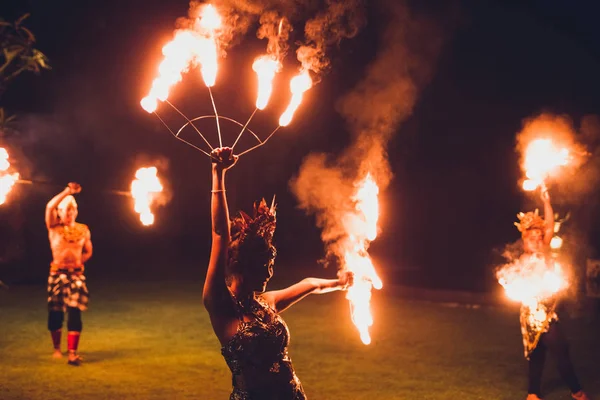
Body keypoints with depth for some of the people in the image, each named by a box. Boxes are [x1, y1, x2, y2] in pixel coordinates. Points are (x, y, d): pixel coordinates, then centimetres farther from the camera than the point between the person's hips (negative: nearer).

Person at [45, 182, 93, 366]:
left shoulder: (83, 230, 7)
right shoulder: (54, 227, 0)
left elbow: (88, 252, 17)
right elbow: (50, 207, -17)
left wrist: (79, 261, -2)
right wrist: (67, 191, -17)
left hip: (77, 275, 1)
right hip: (57, 274, -1)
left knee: (74, 313, -8)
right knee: (55, 313, 4)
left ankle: (72, 353, -9)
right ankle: (57, 348, 24)